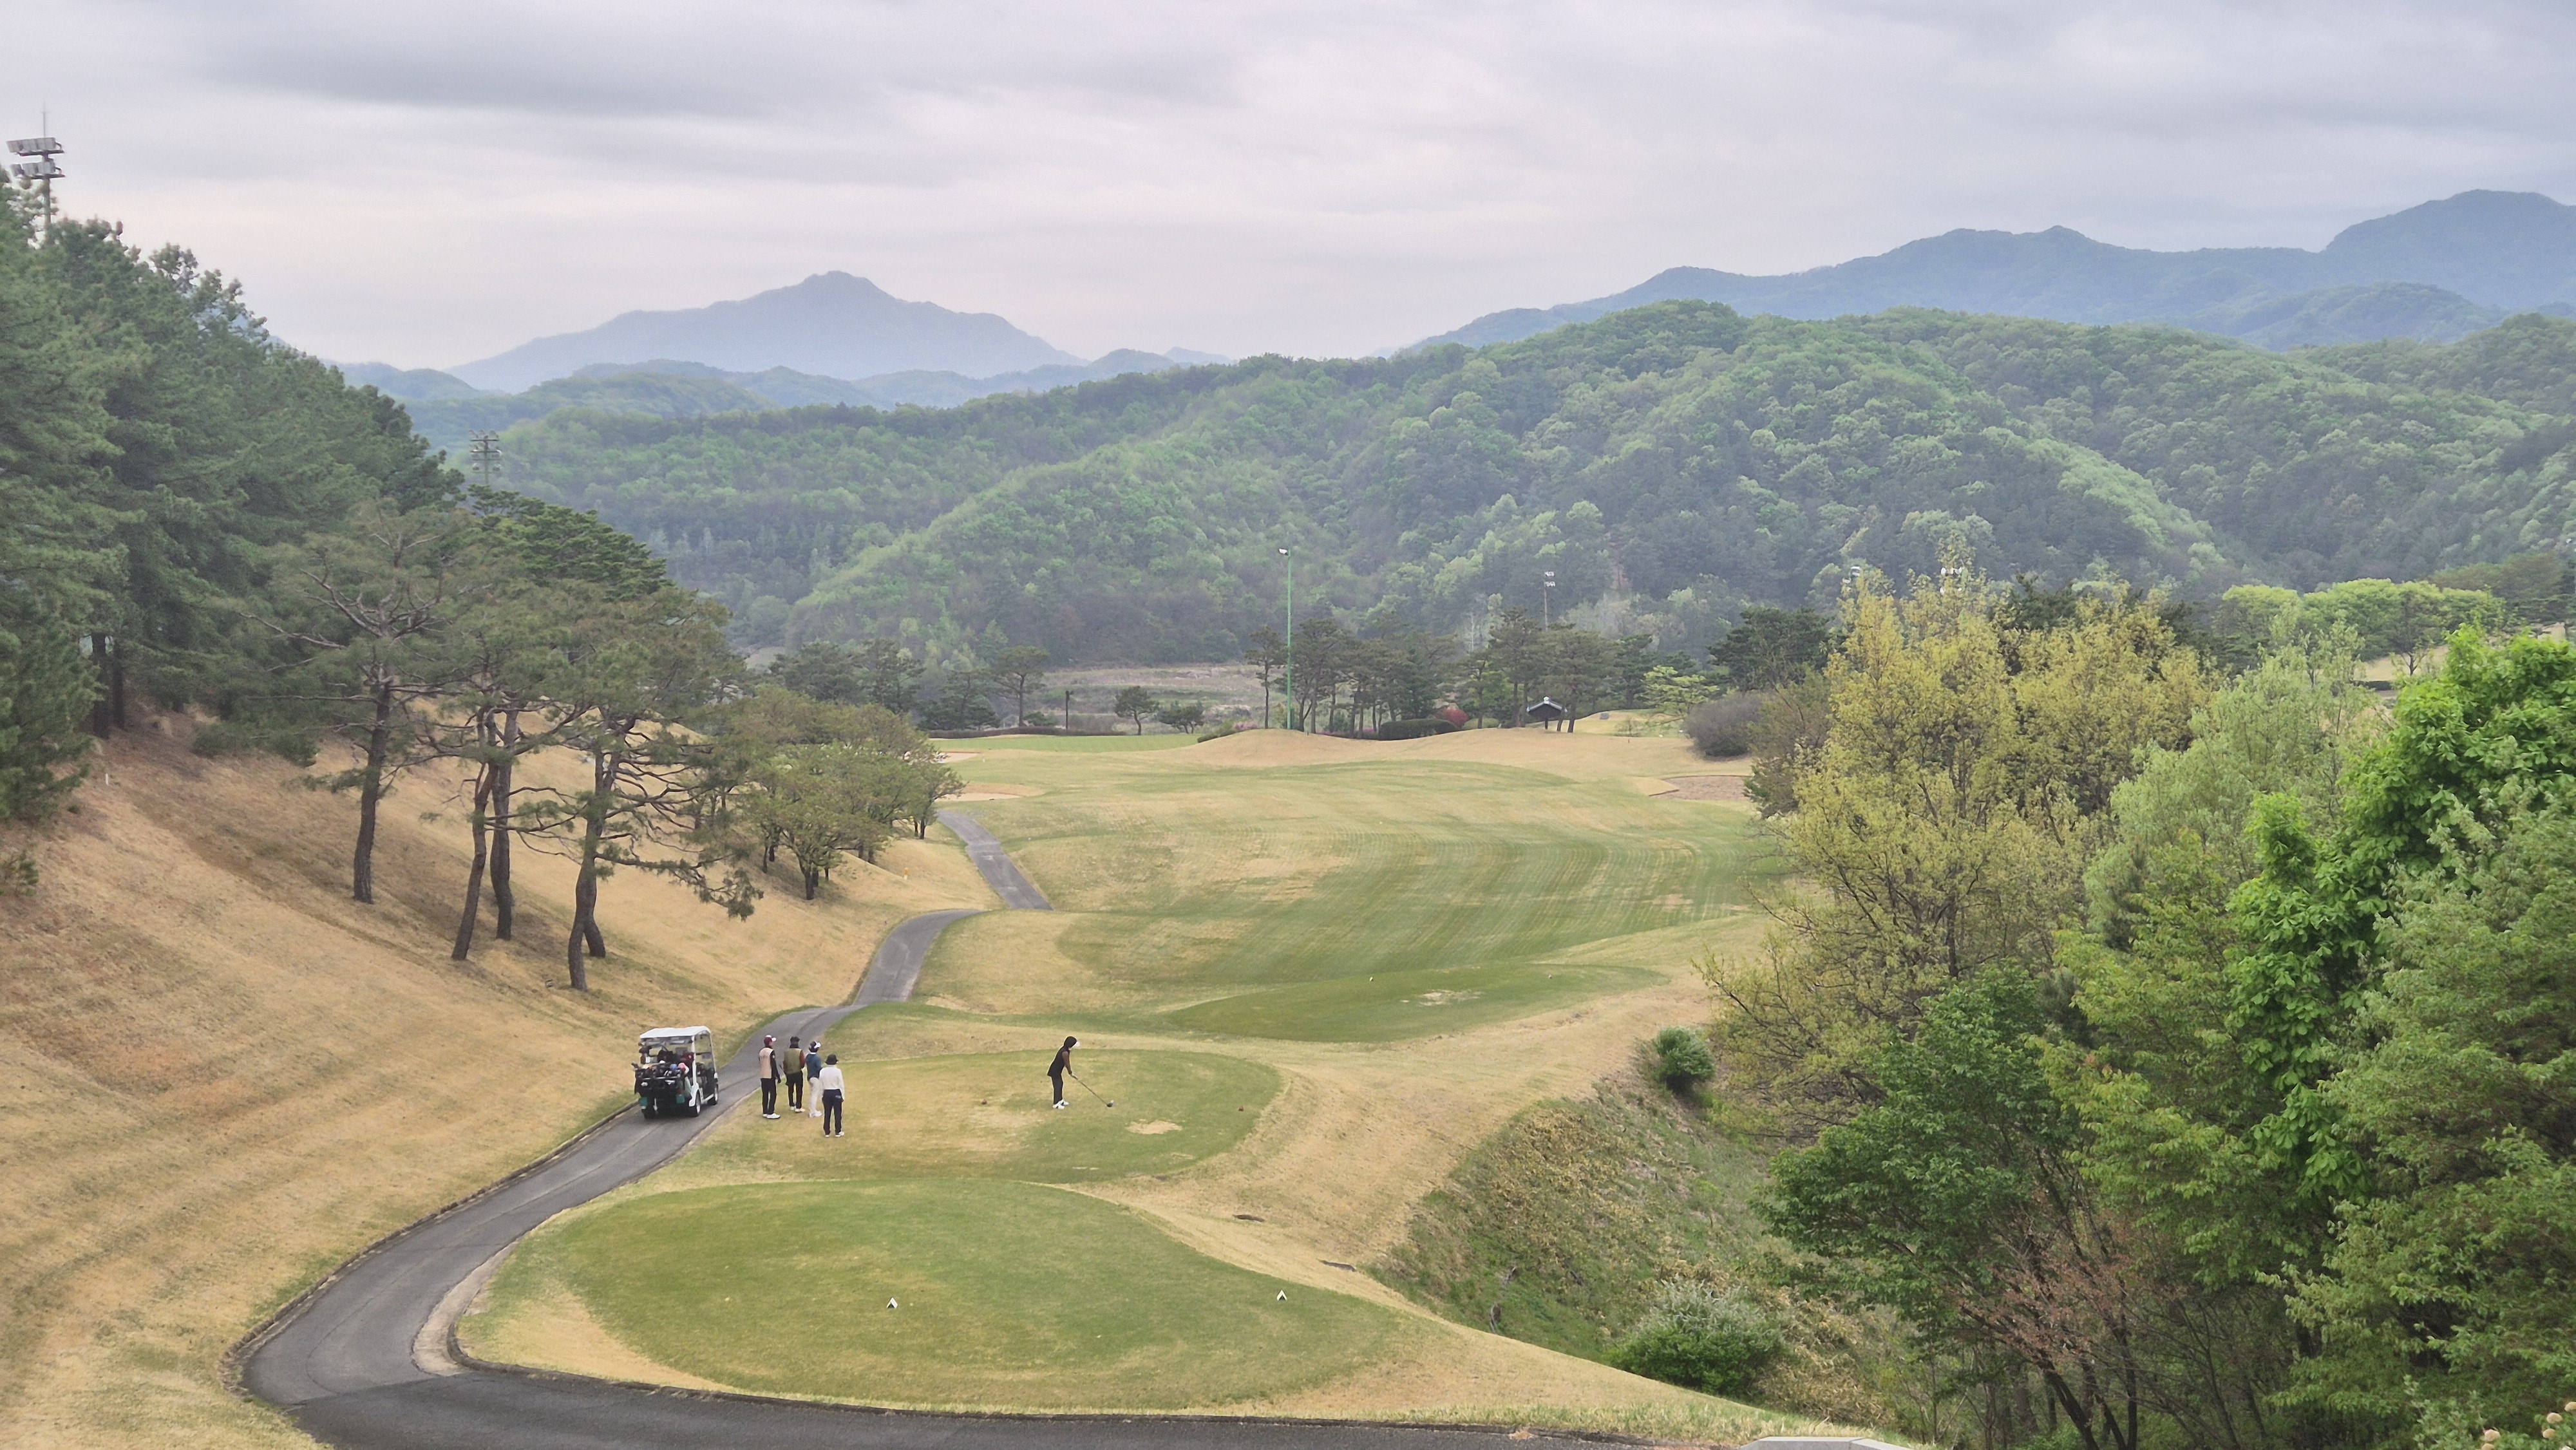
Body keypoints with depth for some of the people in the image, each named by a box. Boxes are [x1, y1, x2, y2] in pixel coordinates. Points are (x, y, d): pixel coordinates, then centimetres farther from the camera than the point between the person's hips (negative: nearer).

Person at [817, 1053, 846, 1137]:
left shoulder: (822, 1072, -4)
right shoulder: (837, 1071, -13)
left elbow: (820, 1085, 3)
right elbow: (841, 1084, -8)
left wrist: (822, 1095, 13)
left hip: (826, 1093, 3)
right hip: (836, 1093, -3)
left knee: (827, 1113, 11)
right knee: (837, 1113, 7)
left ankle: (827, 1132, 15)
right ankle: (838, 1132, 10)